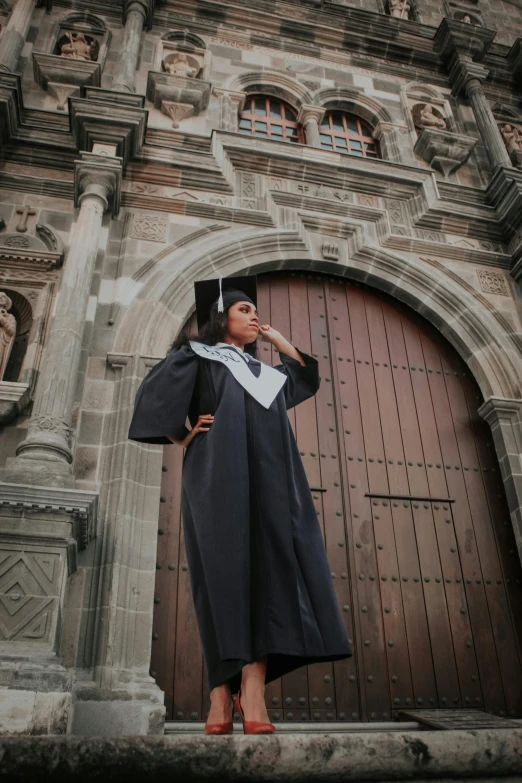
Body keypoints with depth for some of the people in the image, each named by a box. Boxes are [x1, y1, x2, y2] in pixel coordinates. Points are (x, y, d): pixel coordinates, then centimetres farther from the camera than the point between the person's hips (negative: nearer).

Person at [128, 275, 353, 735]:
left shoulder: (264, 370, 31)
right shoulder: (196, 356, 16)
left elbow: (308, 379, 38)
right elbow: (153, 395, 5)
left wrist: (278, 339, 34)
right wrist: (184, 439, -1)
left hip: (268, 480, 5)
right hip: (219, 476, -5)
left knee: (265, 573, -10)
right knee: (226, 571, -14)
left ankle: (251, 694, -14)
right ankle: (222, 698, -12)